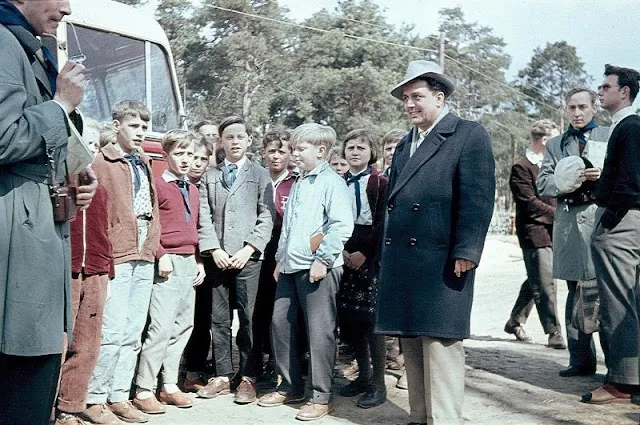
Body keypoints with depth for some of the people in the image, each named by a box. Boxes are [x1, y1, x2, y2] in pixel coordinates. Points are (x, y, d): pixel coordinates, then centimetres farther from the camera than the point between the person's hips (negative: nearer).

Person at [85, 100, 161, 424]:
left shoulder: (144, 164, 20)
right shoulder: (102, 163, -2)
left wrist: (153, 247, 12)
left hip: (144, 258, 7)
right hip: (116, 257, -7)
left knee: (133, 333, 8)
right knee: (113, 330, -10)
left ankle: (119, 397, 16)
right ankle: (95, 399, 2)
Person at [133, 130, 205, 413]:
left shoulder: (192, 190, 18)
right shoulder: (157, 185, -5)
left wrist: (198, 261, 16)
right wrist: (162, 256, -18)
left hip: (189, 263, 8)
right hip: (168, 263, -8)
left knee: (184, 325, 10)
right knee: (162, 326, -11)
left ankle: (169, 385, 19)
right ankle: (144, 390, -2)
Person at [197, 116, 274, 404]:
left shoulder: (260, 175, 7)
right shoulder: (209, 176, 14)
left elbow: (266, 217, -1)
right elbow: (204, 216, 6)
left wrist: (248, 249, -11)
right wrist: (213, 249, -6)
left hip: (248, 257, -3)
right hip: (218, 257, 3)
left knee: (247, 318, -2)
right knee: (219, 318, 5)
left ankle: (247, 378, 6)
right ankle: (222, 376, 14)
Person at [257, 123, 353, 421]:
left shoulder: (332, 182, -7)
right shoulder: (298, 184, 20)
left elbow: (342, 225, -17)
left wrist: (323, 259, -18)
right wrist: (280, 258, 20)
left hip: (318, 268, -9)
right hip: (290, 267, 9)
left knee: (319, 331, -4)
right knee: (280, 324, 10)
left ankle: (321, 396, 5)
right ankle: (291, 387, 24)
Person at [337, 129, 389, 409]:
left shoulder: (380, 182, -3)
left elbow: (383, 223, -8)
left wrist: (364, 253, -13)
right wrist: (341, 251, -3)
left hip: (370, 257, -5)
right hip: (345, 256, 5)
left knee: (371, 317, -6)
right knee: (348, 318, 6)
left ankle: (378, 384, 3)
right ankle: (364, 375, 21)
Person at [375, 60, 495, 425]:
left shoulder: (470, 135, -1)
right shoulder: (405, 145, 22)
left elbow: (478, 199, -10)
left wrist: (466, 252, -17)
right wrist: (386, 253, 15)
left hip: (441, 263, -8)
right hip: (402, 261, 8)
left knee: (439, 342, -7)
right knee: (411, 342, 11)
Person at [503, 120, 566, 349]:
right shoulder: (521, 167, -9)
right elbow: (530, 203, -15)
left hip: (550, 233, 9)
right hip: (534, 233, -9)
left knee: (536, 281, 15)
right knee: (545, 283, -7)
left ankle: (515, 322, 28)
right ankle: (554, 332, -1)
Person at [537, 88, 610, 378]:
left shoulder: (611, 137, 13)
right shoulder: (555, 144, 21)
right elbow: (542, 184, 11)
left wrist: (604, 176, -10)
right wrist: (566, 183, -8)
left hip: (604, 219, -3)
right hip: (569, 222, 3)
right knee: (576, 292, 5)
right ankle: (581, 359, 10)